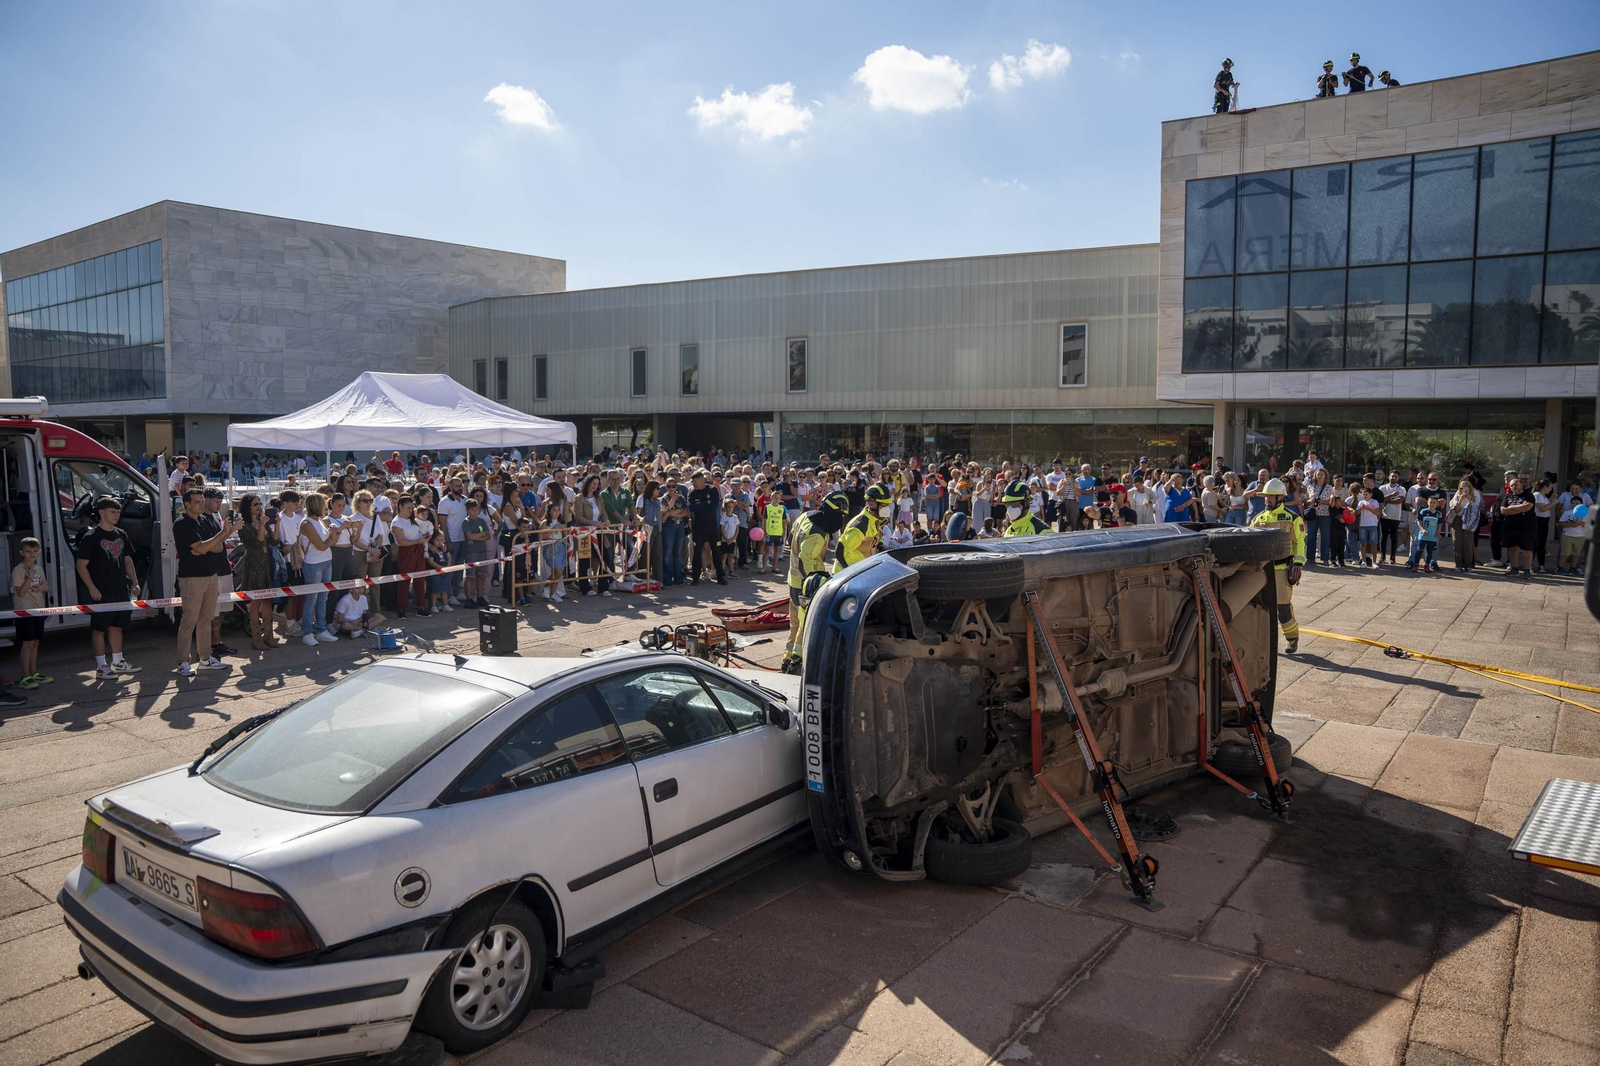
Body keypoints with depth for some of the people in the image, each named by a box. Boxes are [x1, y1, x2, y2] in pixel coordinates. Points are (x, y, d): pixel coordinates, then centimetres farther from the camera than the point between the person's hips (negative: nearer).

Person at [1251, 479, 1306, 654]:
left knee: (1283, 605, -6)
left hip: (1282, 567, -4)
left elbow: (1301, 543, -2)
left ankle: (1292, 638, 11)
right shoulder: (1258, 519, 12)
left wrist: (1297, 564, -10)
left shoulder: (1293, 518, -1)